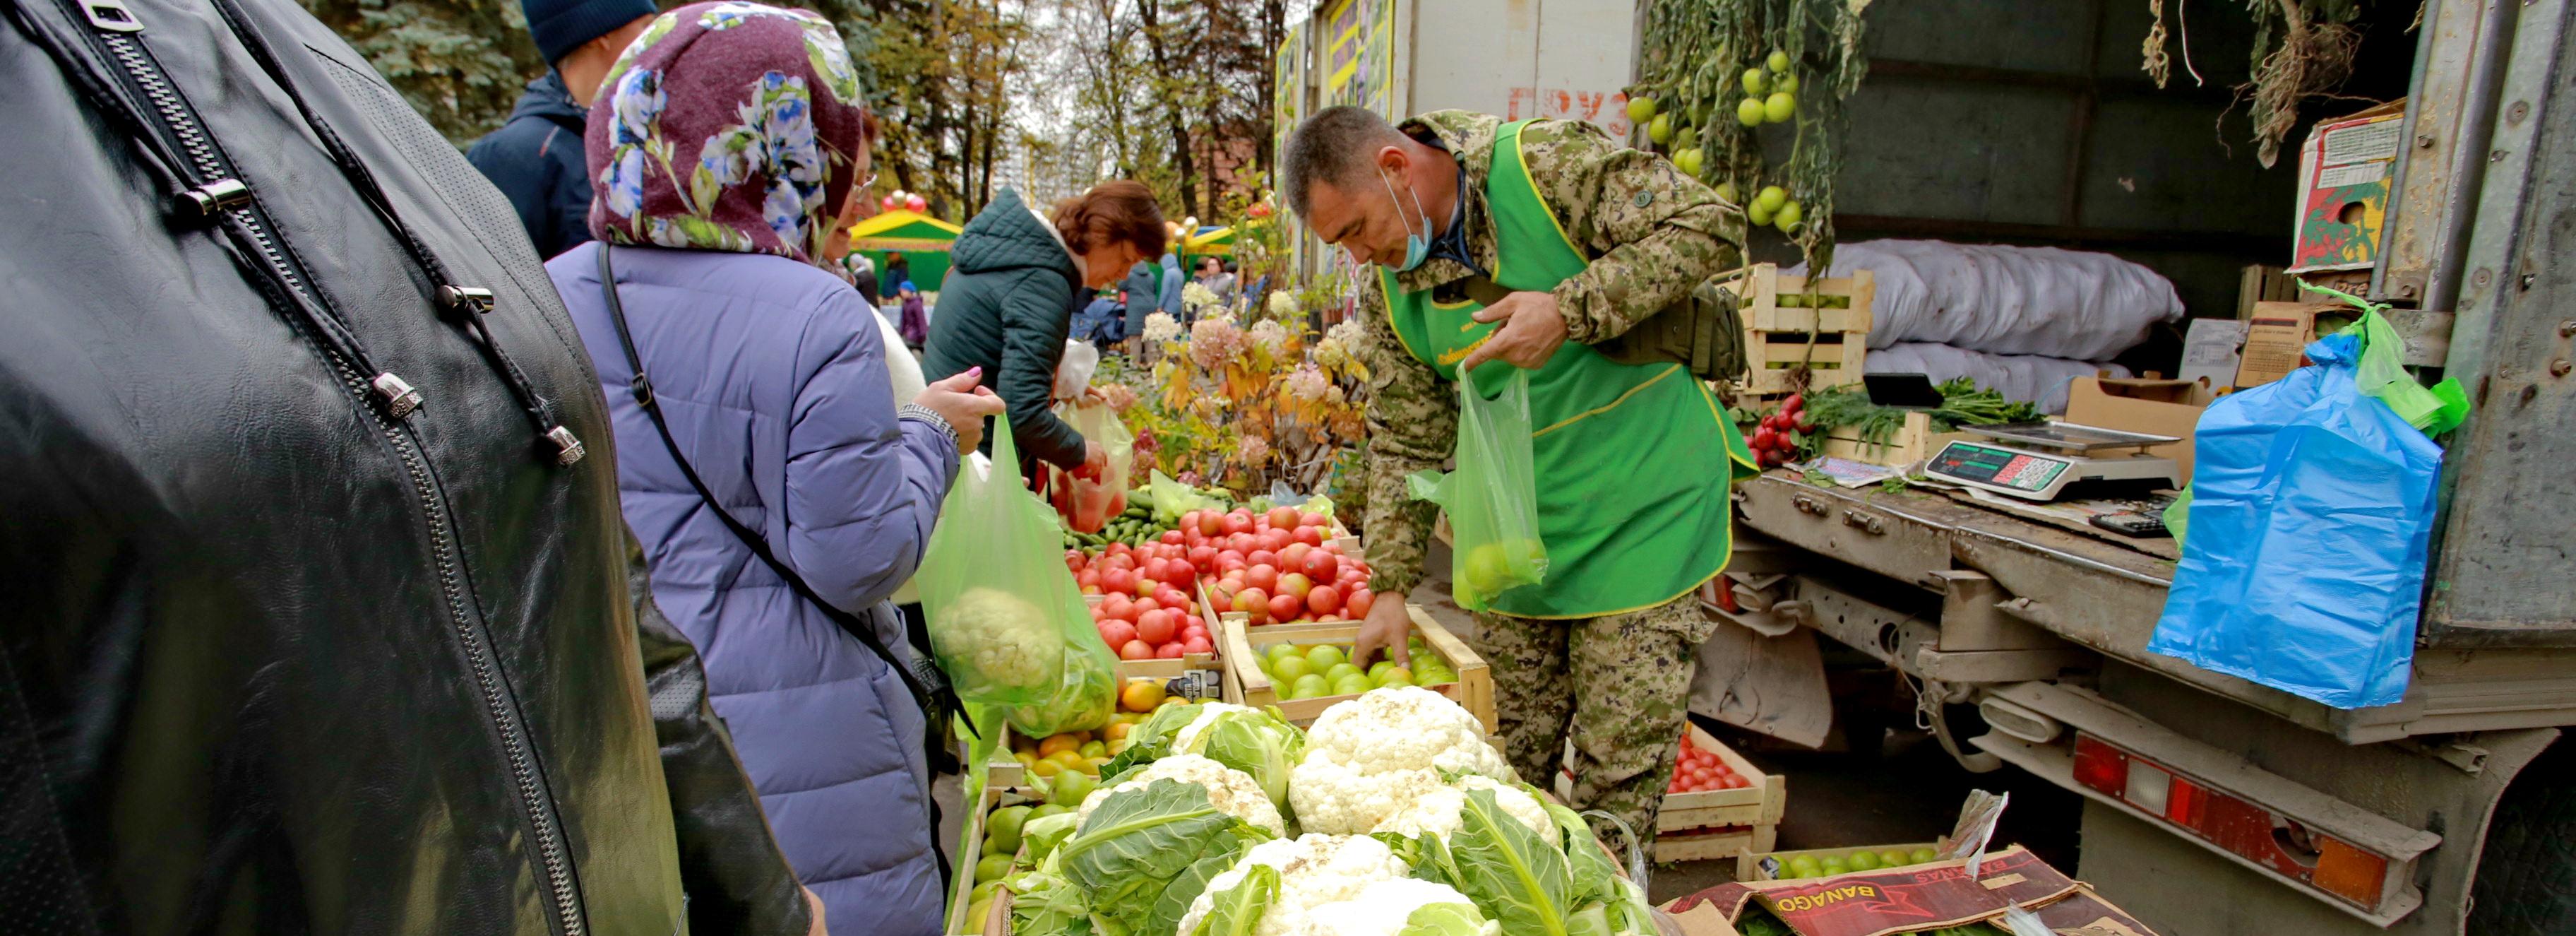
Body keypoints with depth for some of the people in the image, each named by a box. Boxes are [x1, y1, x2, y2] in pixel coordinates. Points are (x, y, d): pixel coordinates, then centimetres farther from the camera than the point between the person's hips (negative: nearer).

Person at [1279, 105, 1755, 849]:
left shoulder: (1549, 161, -15)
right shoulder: (1387, 288, 0)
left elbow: (1711, 226, -16)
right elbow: (1407, 442, 4)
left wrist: (1569, 313, -27)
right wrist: (1390, 589, 0)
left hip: (1642, 504, -5)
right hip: (1517, 534, 5)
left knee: (1619, 767, 2)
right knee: (1507, 758, 13)